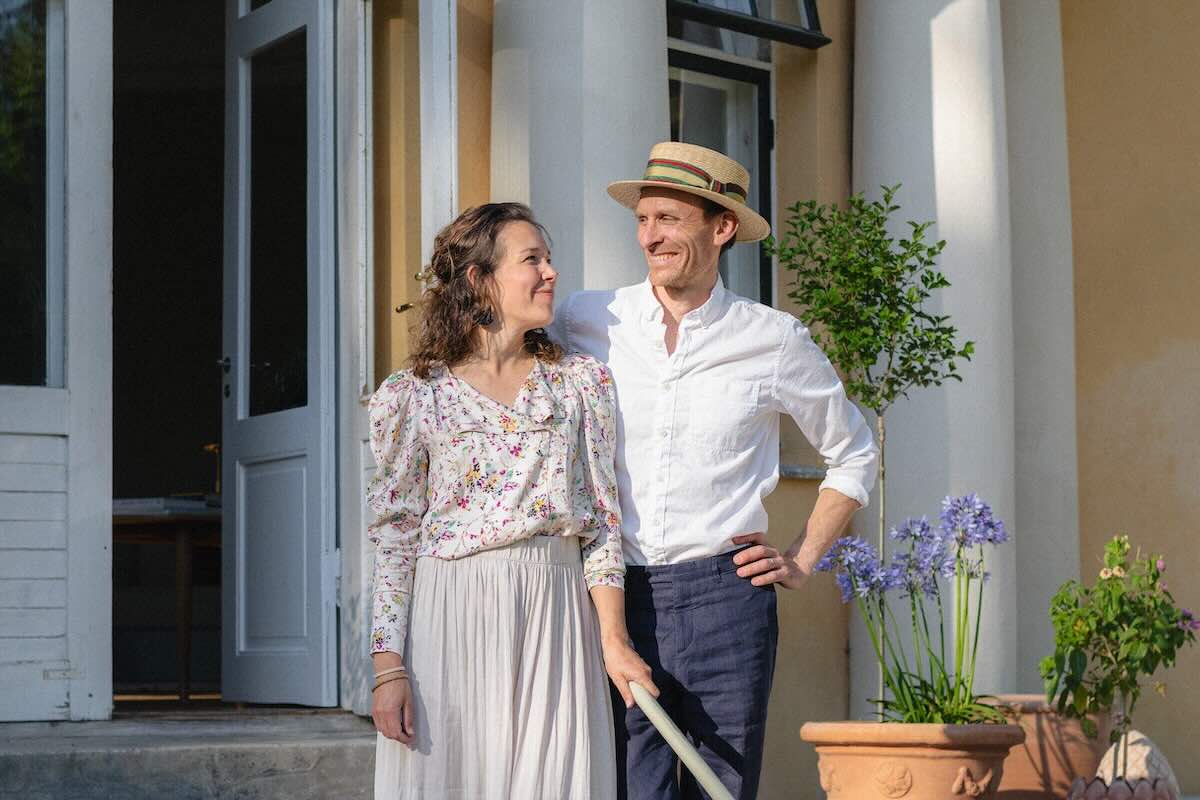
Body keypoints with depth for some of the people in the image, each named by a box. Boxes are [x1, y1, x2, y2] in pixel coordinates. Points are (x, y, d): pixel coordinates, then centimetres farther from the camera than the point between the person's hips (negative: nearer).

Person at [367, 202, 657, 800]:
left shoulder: (582, 381, 9)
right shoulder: (413, 397, 2)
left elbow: (601, 518, 6)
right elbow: (393, 540, 1)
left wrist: (613, 638, -4)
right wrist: (387, 667, -6)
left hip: (556, 615, 2)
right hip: (452, 617, -2)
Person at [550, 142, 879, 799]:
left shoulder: (774, 340, 4)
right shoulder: (584, 321, 5)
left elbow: (854, 453, 18)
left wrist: (802, 561, 10)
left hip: (723, 599, 0)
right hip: (614, 599, 0)